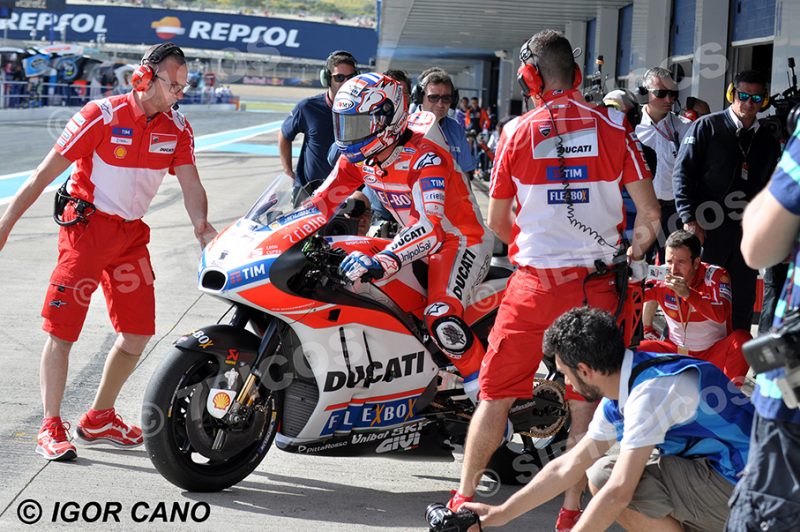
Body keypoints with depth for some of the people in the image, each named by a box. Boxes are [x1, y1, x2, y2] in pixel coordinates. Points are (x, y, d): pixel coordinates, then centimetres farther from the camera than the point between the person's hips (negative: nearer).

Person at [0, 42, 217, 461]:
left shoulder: (177, 128, 2)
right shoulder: (103, 115, -14)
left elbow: (190, 183, -4)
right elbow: (47, 171, -11)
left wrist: (201, 225, -26)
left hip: (132, 234, 6)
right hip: (86, 226, -6)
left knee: (139, 333, 6)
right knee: (62, 330, -5)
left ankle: (99, 419, 22)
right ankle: (51, 427, 4)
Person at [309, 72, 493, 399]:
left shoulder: (425, 157, -30)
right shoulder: (358, 157, -4)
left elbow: (430, 226, -42)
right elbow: (323, 201, 1)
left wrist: (382, 262, -56)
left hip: (461, 240, -9)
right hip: (416, 242, 9)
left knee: (441, 319, -32)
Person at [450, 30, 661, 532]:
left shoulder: (518, 132, -2)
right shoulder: (613, 127, -2)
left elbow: (498, 222, 6)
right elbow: (650, 213, -3)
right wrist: (633, 257, 15)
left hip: (534, 283, -1)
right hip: (595, 286, 1)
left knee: (496, 396, 10)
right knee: (585, 402, 11)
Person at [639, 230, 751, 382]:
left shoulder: (715, 275, -17)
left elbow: (721, 315, -33)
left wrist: (688, 294, -43)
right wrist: (647, 330, -1)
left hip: (714, 355, -2)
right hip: (676, 352, 2)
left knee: (742, 338, -31)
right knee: (637, 350, -22)